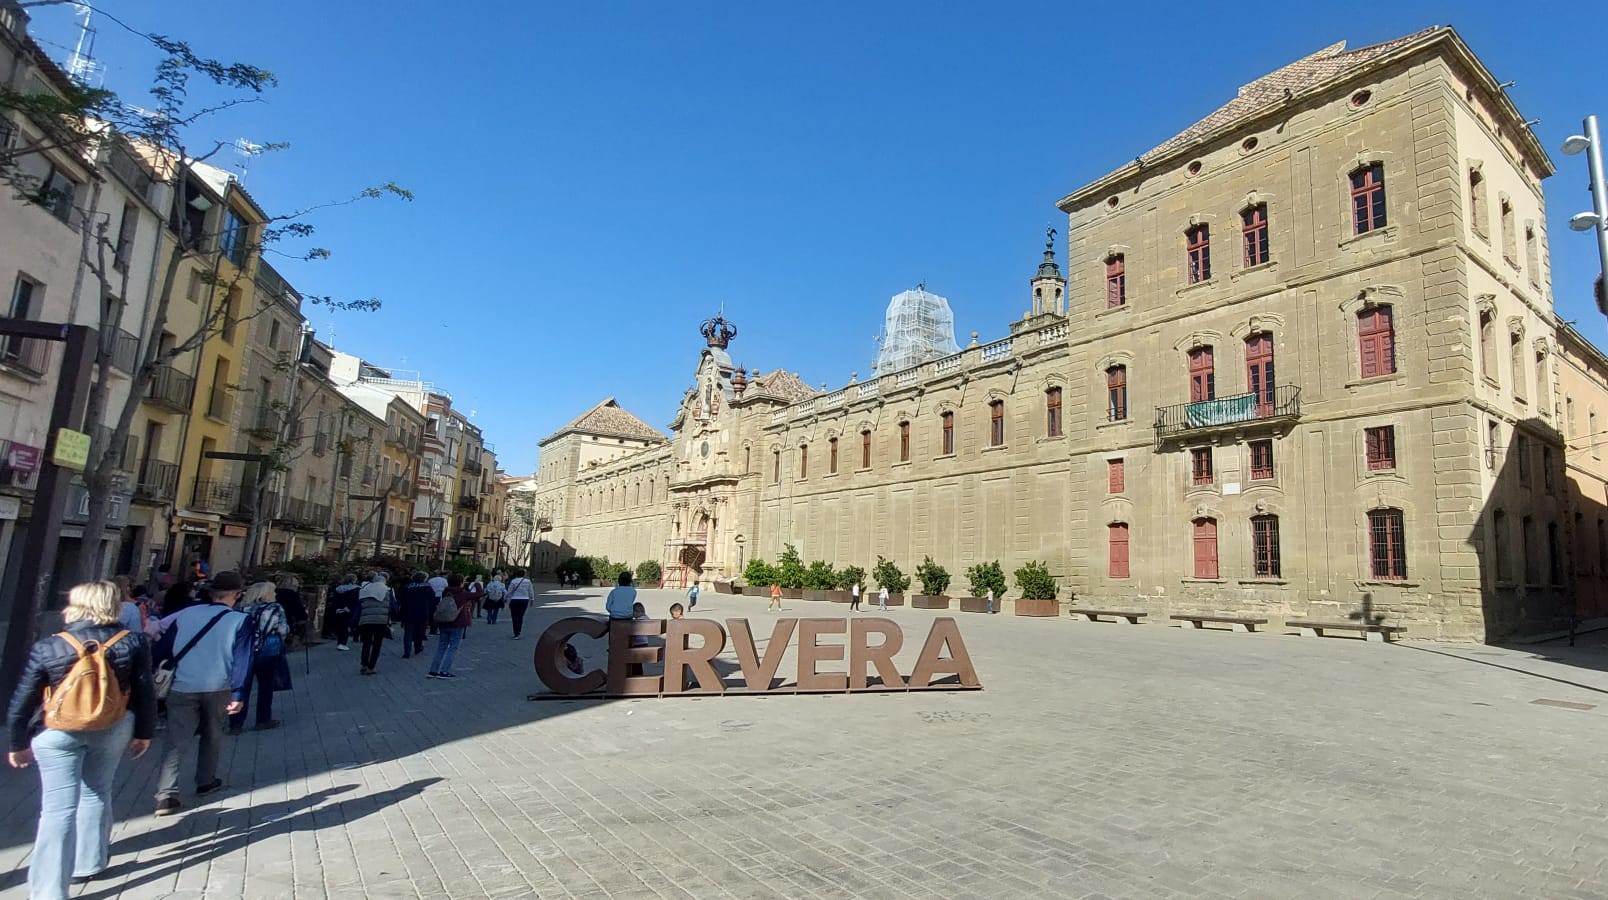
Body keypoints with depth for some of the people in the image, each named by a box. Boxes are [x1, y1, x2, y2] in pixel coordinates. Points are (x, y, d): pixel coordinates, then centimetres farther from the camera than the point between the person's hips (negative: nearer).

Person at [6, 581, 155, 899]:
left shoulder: (47, 648, -10)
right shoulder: (133, 642, -10)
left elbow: (21, 703, -3)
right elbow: (145, 693, -5)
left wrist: (18, 744, 12)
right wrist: (144, 733, 8)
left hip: (58, 734, -2)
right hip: (113, 730, 2)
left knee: (58, 808, 2)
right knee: (96, 795, 21)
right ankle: (90, 862, 34)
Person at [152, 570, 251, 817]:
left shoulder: (186, 614, 5)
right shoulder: (240, 620, -2)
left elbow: (163, 647, 8)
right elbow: (242, 660, -6)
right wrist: (238, 694, -4)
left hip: (182, 687, 1)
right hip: (218, 688, -1)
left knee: (175, 741, 2)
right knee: (212, 736, 19)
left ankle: (166, 795, -8)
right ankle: (205, 781, 31)